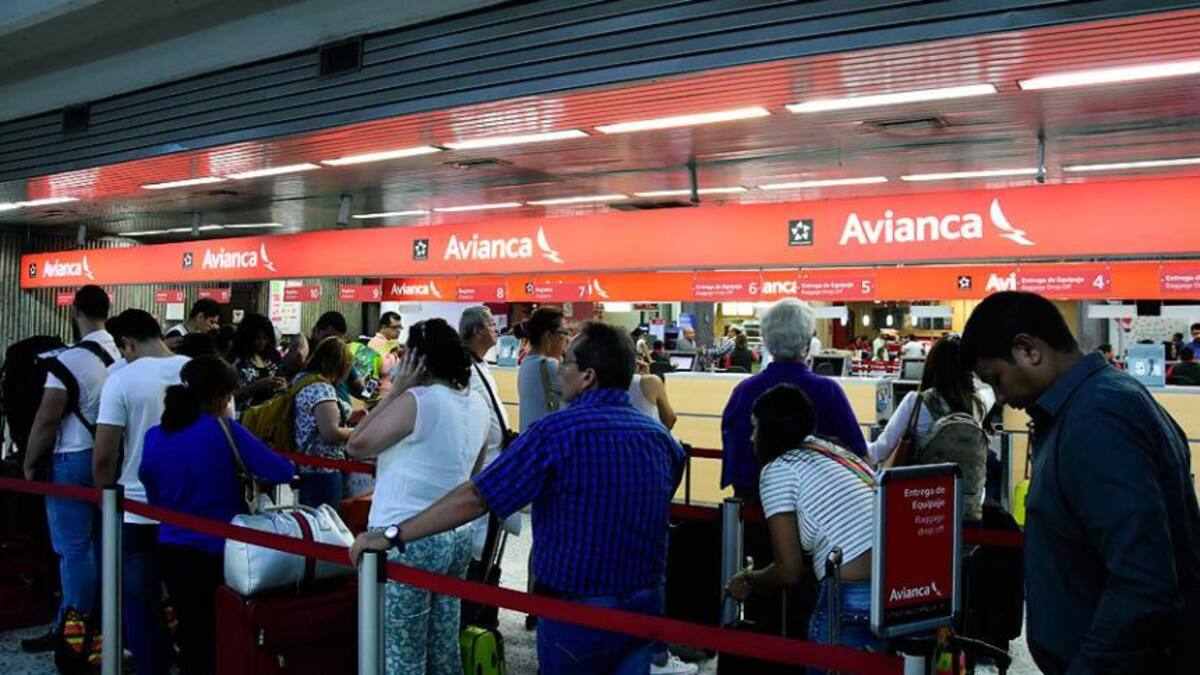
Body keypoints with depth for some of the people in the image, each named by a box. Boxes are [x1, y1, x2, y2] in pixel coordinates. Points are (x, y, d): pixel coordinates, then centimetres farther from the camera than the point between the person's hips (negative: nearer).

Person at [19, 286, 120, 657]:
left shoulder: (70, 360, -18)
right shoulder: (124, 355, 0)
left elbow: (46, 420, -15)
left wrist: (30, 463, -3)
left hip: (73, 460, -6)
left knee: (74, 548, 1)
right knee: (102, 541, 15)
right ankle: (99, 614, 26)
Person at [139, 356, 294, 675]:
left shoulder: (155, 436, -2)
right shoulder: (224, 430, -15)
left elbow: (153, 497, 10)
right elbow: (281, 472, -17)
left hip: (173, 548, 4)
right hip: (220, 549, -3)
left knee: (191, 632, 16)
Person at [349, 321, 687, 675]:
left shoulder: (556, 433, -17)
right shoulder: (658, 435, -1)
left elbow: (474, 497, -18)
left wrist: (393, 535, -13)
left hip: (579, 610, -4)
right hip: (647, 606, 5)